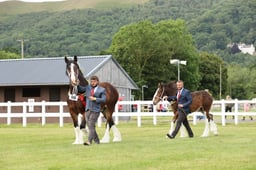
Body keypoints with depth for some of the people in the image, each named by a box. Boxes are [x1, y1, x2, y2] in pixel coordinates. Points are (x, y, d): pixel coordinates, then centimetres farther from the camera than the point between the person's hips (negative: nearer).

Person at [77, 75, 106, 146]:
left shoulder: (102, 90, 0)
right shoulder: (88, 87, 12)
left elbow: (104, 100, -7)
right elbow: (80, 89, 20)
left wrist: (95, 99, -16)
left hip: (95, 111, -5)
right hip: (87, 110, 5)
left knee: (91, 126, -14)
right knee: (91, 127, 9)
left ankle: (89, 141, -20)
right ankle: (97, 141, 19)